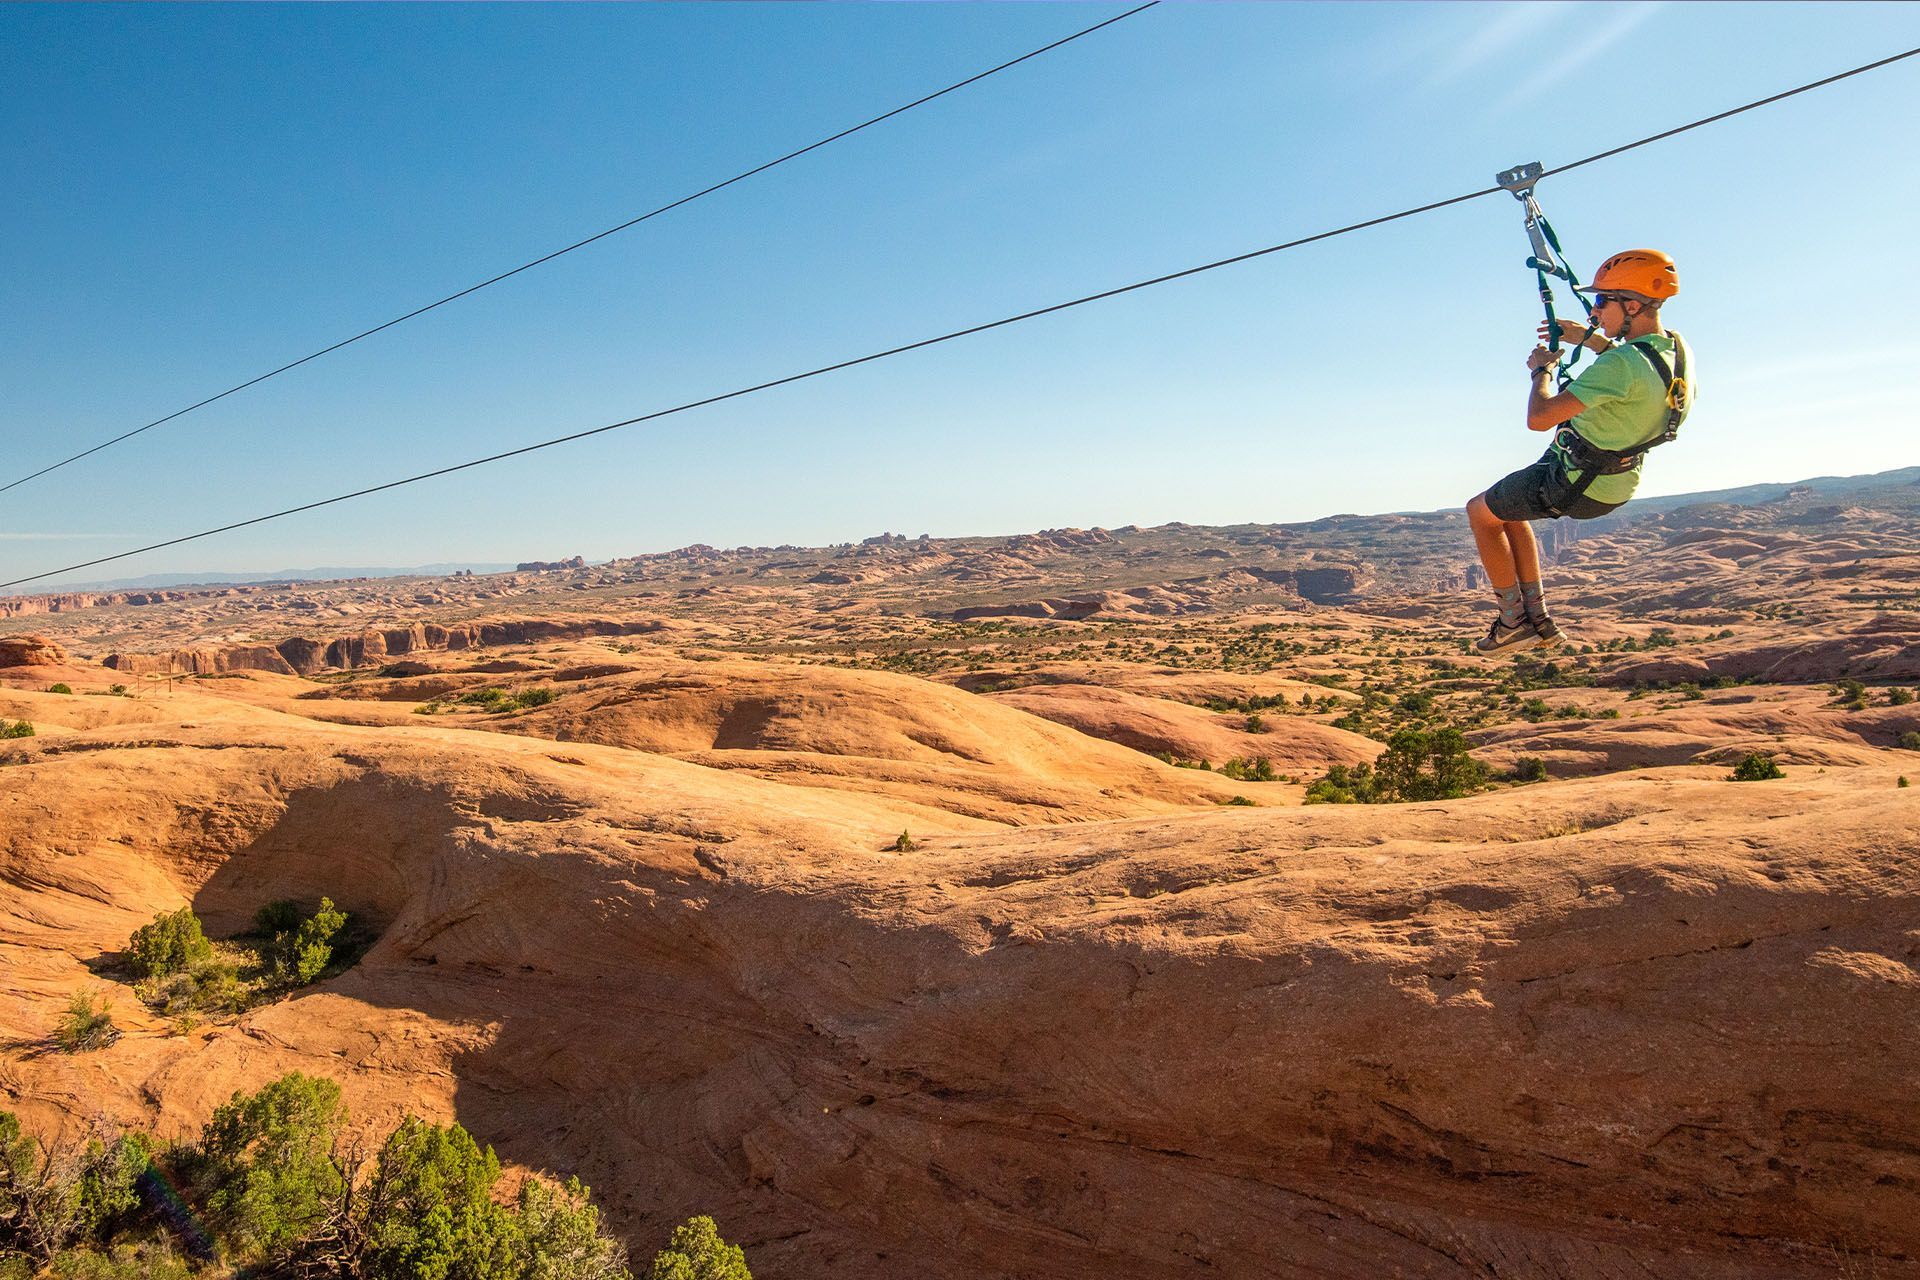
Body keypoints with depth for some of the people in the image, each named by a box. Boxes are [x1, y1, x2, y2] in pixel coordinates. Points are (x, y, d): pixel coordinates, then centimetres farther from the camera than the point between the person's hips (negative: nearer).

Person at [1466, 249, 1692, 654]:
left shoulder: (1620, 366, -33)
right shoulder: (1677, 349, -4)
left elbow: (1538, 418, -33)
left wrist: (1542, 370, -13)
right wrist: (1588, 338, 17)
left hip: (1576, 484, -9)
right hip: (1619, 483, 9)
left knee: (1480, 513, 11)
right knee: (1508, 509, 27)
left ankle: (1515, 621, 17)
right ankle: (1538, 618, 27)